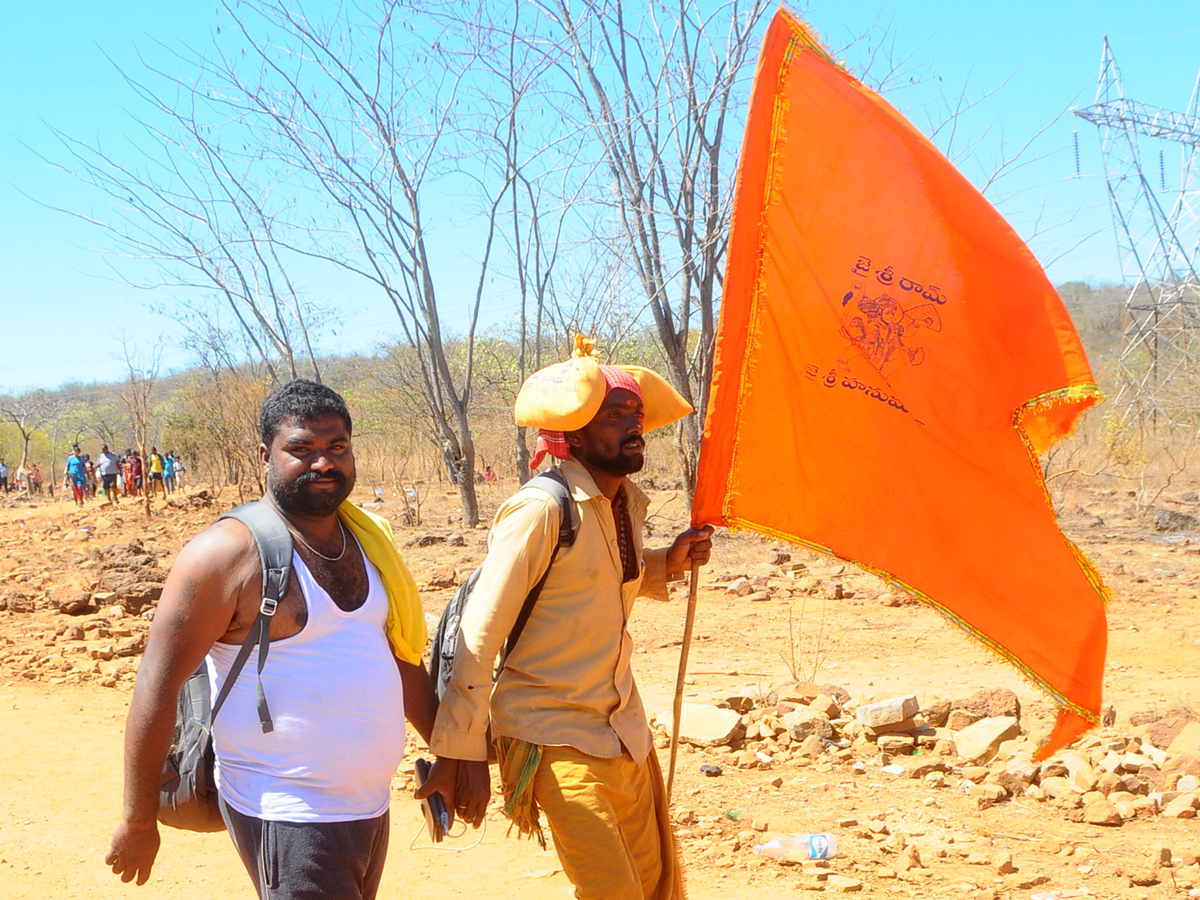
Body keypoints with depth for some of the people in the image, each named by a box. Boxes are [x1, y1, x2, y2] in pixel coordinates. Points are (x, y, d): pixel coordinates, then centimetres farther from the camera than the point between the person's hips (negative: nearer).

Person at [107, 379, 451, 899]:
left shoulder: (364, 538, 9)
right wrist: (138, 821, -12)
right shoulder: (229, 552, -13)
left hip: (370, 805, 7)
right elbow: (157, 686, -13)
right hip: (285, 816, -7)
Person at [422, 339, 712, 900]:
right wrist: (460, 753, -15)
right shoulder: (539, 510, -18)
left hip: (623, 728, 8)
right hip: (554, 738, -8)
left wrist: (668, 563, 7)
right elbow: (479, 635, -17)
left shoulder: (629, 503, 6)